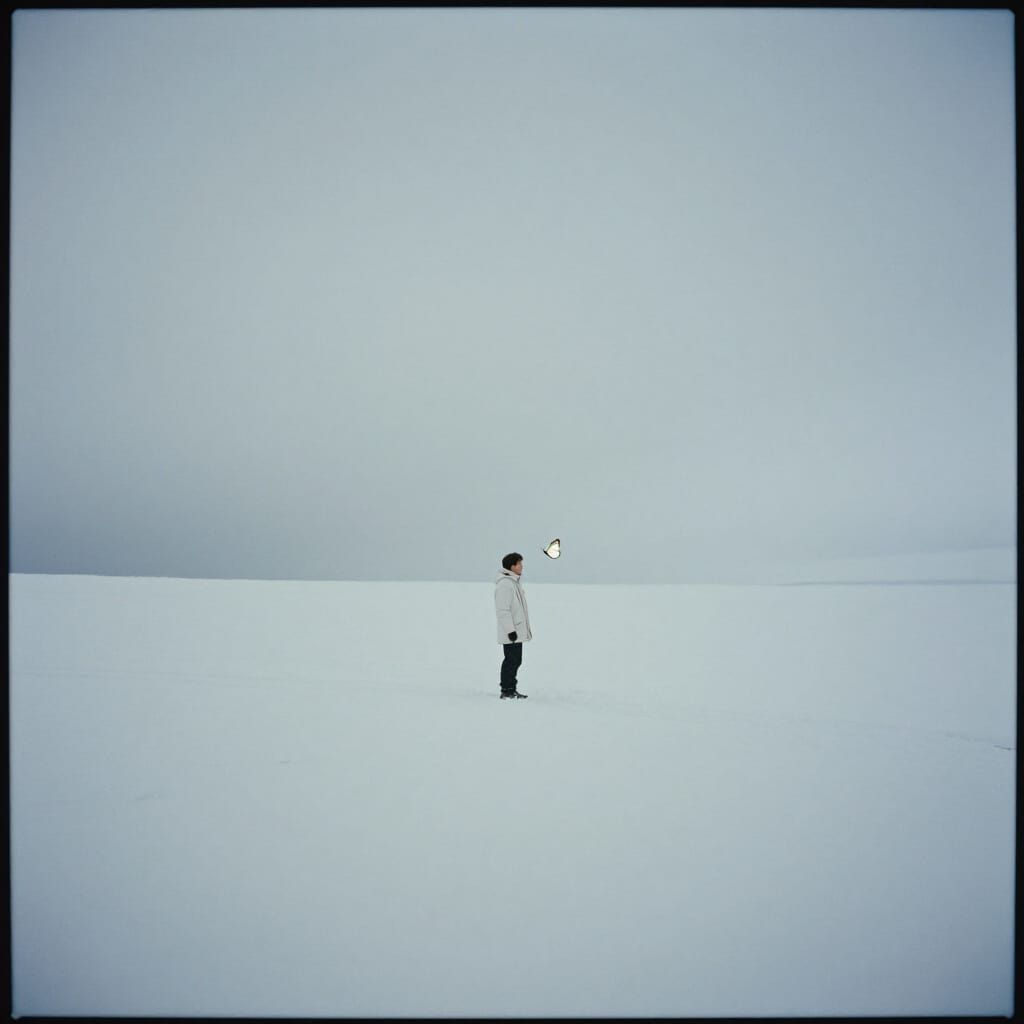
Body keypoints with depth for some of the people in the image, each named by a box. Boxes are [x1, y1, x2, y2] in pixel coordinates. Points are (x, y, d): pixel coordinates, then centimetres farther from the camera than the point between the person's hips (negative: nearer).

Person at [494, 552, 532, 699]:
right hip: (511, 632, -10)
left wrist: (524, 629, 25)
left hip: (518, 630, 10)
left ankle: (511, 689, 22)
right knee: (511, 660, -7)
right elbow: (503, 610, -22)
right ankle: (506, 691, -1)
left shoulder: (515, 582, 15)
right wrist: (510, 630, -23)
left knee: (515, 660, 14)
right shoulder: (504, 584, -18)